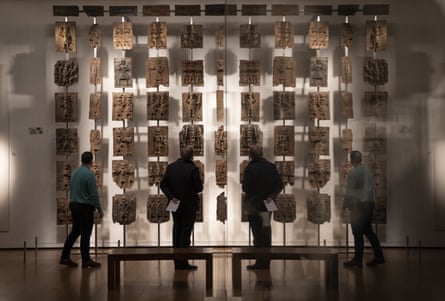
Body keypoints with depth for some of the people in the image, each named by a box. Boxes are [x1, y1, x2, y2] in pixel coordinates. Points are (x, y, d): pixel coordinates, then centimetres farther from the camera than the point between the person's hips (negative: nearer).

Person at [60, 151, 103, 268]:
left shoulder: (75, 172, 7)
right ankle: (86, 260, 6)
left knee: (75, 231, 15)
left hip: (74, 205, 8)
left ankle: (65, 256, 11)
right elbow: (94, 194, -18)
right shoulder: (89, 174, -18)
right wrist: (100, 209, -9)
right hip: (85, 207, -8)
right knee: (85, 233, -1)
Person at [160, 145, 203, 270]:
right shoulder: (193, 169, -17)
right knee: (186, 233, 2)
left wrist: (171, 197, -7)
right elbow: (199, 188, -15)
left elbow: (163, 184, -3)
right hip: (189, 206, -5)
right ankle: (183, 262, 3)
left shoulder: (170, 167, -2)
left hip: (176, 205, 5)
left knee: (177, 232, 14)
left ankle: (177, 262, 19)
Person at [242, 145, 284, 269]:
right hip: (267, 205, 5)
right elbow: (280, 184, -2)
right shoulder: (271, 167, 1)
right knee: (266, 233, 14)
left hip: (254, 206, -5)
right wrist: (271, 196, -6)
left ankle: (260, 262, 3)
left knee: (258, 234, 1)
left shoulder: (250, 169, -16)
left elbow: (245, 188, -13)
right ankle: (266, 261, 20)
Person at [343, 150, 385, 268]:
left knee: (358, 233, -2)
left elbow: (349, 191, -14)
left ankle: (357, 260, 3)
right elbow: (371, 187, 12)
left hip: (359, 205, -8)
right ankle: (379, 256, 18)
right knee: (368, 231, 16)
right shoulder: (367, 171, 10)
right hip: (369, 203, 8)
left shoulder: (354, 172, -14)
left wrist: (345, 205, -7)